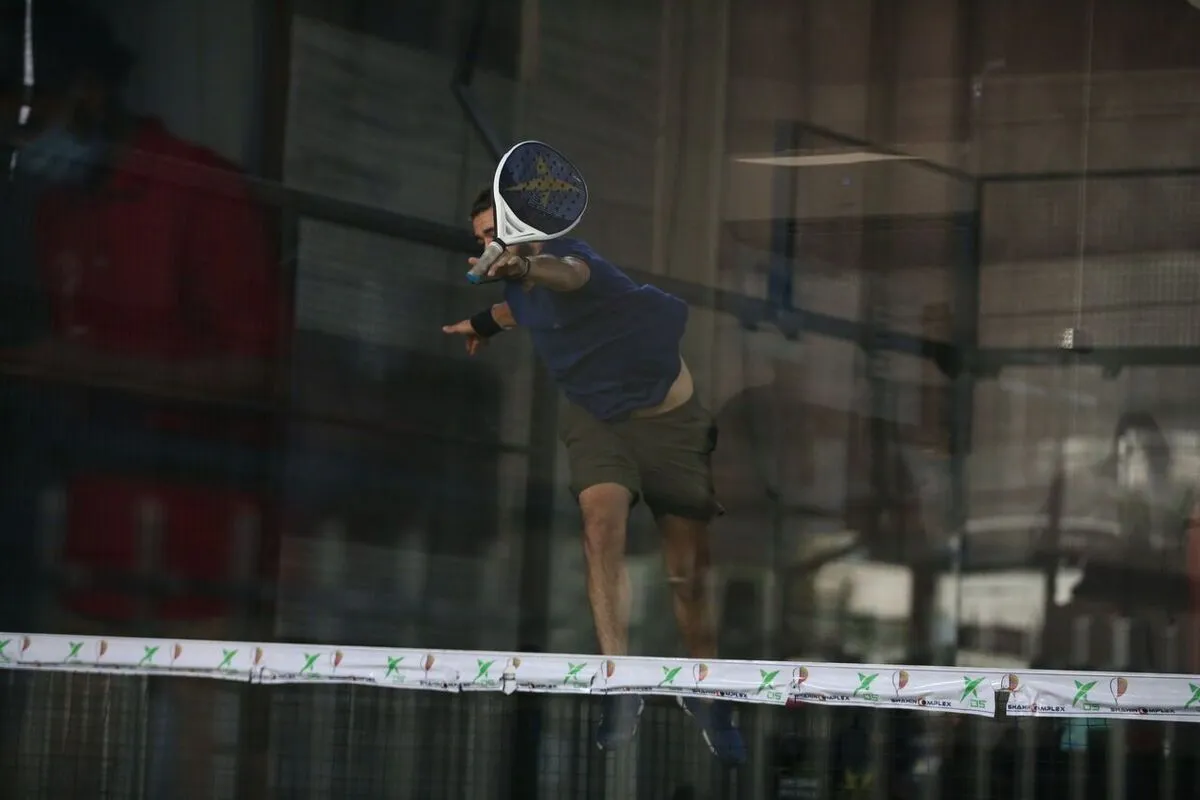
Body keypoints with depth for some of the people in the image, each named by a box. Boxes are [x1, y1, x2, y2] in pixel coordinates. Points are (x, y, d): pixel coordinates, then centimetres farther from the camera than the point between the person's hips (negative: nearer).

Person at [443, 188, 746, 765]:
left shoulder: (567, 255, -25)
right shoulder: (518, 287, -3)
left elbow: (565, 275, -55)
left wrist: (523, 266, -76)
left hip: (669, 418, -4)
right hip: (595, 418, 4)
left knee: (689, 575, 2)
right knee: (602, 524, -28)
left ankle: (706, 695, 27)